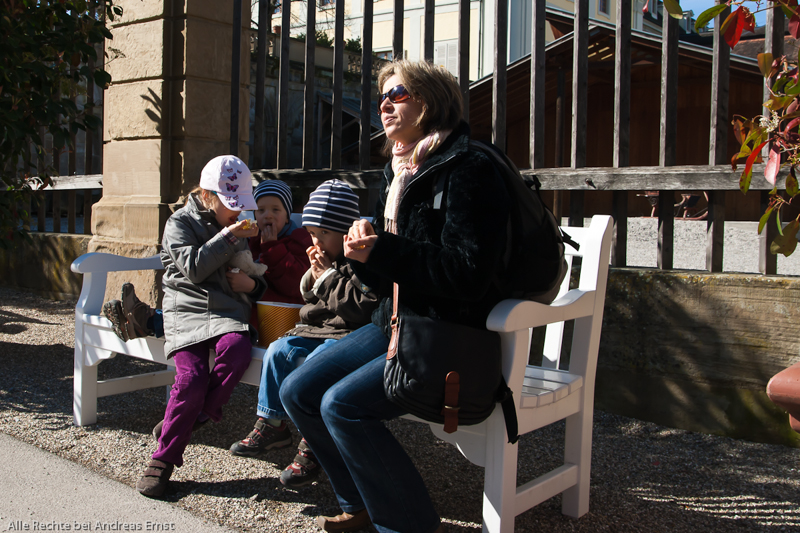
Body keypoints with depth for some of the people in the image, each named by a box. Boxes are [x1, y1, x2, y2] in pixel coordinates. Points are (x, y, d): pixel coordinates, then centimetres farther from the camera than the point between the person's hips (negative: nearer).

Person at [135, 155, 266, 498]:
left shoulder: (240, 228, 23)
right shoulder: (181, 222, 7)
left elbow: (258, 281, 28)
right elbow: (194, 268, -9)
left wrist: (253, 285, 5)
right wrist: (228, 238, -12)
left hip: (228, 309, 3)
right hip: (186, 308, -3)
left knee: (236, 348, -33)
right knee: (191, 376, -26)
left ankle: (197, 416, -13)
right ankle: (164, 458, -9)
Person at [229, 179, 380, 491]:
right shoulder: (328, 257, 13)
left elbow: (363, 307, -23)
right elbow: (311, 300, 21)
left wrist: (328, 276, -18)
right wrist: (313, 276, 0)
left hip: (349, 334, -9)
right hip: (317, 330, 9)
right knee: (279, 350, -8)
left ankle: (312, 447, -18)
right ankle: (271, 425, 5)